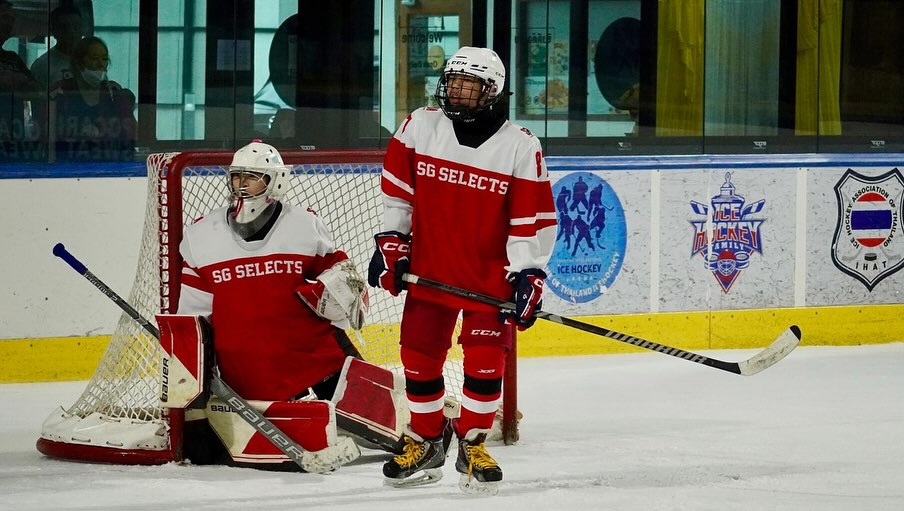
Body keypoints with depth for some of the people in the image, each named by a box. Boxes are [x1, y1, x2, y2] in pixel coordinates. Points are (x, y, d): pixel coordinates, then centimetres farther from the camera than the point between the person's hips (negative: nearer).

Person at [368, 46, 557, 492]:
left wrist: (527, 275, -12)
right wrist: (390, 244, 3)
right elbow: (397, 191, 6)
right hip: (428, 269, 2)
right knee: (419, 357, 6)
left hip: (490, 276, -2)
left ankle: (473, 446, 12)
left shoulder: (520, 146, -10)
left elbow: (534, 218, -8)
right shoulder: (419, 127, -4)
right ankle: (424, 443, 22)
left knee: (485, 362, -4)